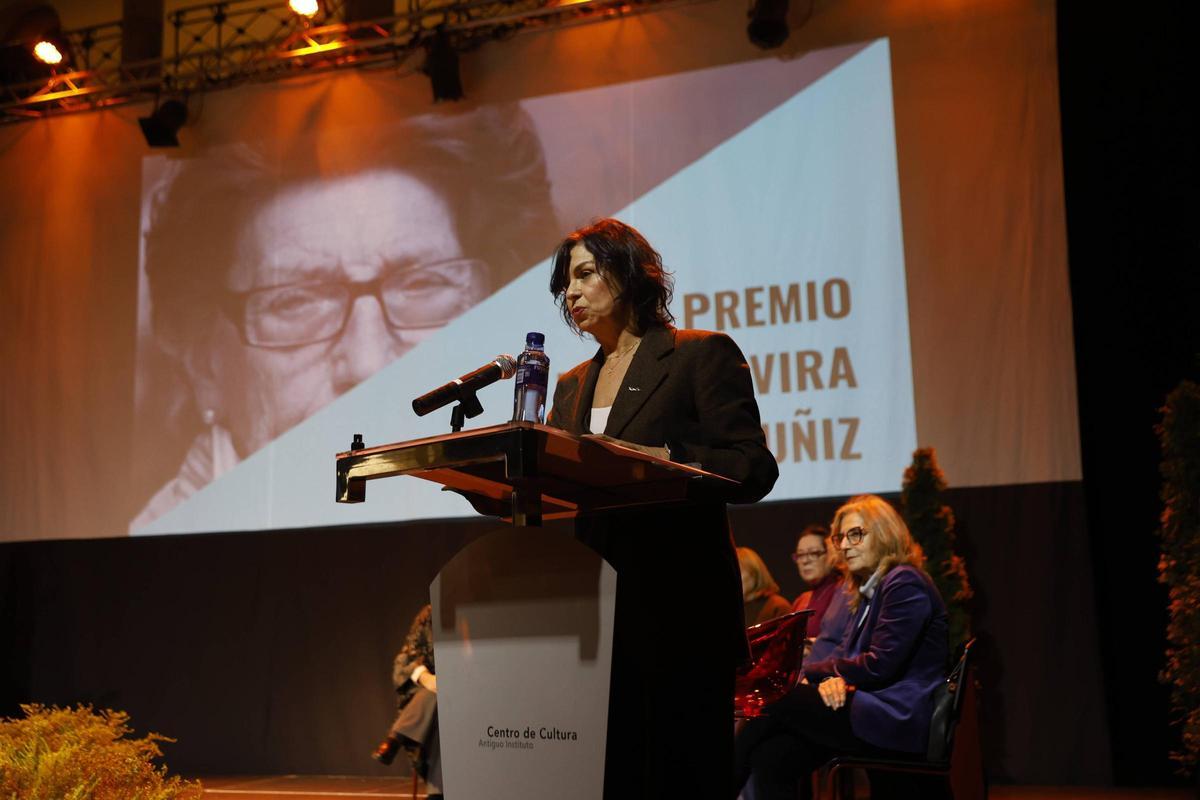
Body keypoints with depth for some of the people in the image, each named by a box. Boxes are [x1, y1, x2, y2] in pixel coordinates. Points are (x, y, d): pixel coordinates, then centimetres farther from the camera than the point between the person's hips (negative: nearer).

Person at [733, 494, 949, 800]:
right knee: (772, 758, -14)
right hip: (872, 709, 8)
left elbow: (880, 665, -16)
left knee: (773, 702, -16)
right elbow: (849, 657, 18)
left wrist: (808, 672, -5)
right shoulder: (870, 589, 22)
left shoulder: (904, 583, -8)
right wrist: (832, 679, -7)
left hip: (897, 717, -8)